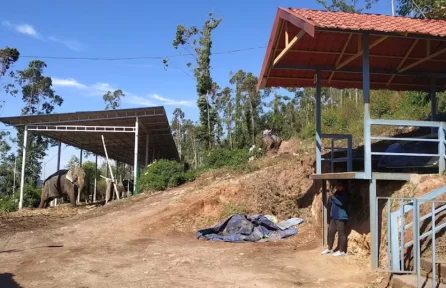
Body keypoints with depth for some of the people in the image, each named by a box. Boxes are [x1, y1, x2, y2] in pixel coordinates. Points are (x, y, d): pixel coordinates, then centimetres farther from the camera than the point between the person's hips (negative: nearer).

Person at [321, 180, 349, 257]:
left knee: (341, 233, -4)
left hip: (341, 217, -8)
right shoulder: (337, 193, 14)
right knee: (330, 232, 12)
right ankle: (329, 248, 24)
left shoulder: (345, 194, -9)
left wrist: (332, 196, -23)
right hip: (333, 217, 8)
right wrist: (330, 198, -2)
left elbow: (341, 203, -23)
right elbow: (331, 203, 19)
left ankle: (342, 251, 4)